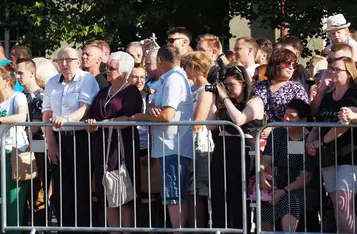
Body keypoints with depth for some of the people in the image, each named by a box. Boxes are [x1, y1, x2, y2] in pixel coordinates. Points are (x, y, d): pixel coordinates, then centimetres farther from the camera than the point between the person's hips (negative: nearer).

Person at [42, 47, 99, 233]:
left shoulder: (87, 80, -6)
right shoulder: (52, 83, 10)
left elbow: (85, 109, -17)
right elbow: (47, 114, 9)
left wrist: (66, 119, -34)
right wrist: (50, 143, 1)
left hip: (80, 138, -5)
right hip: (58, 138, 5)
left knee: (81, 189, -3)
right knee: (61, 189, 5)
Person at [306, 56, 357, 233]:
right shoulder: (327, 98, 16)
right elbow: (318, 124, 17)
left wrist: (322, 142, -11)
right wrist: (310, 141, -3)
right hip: (329, 156, 7)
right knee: (337, 206, 5)